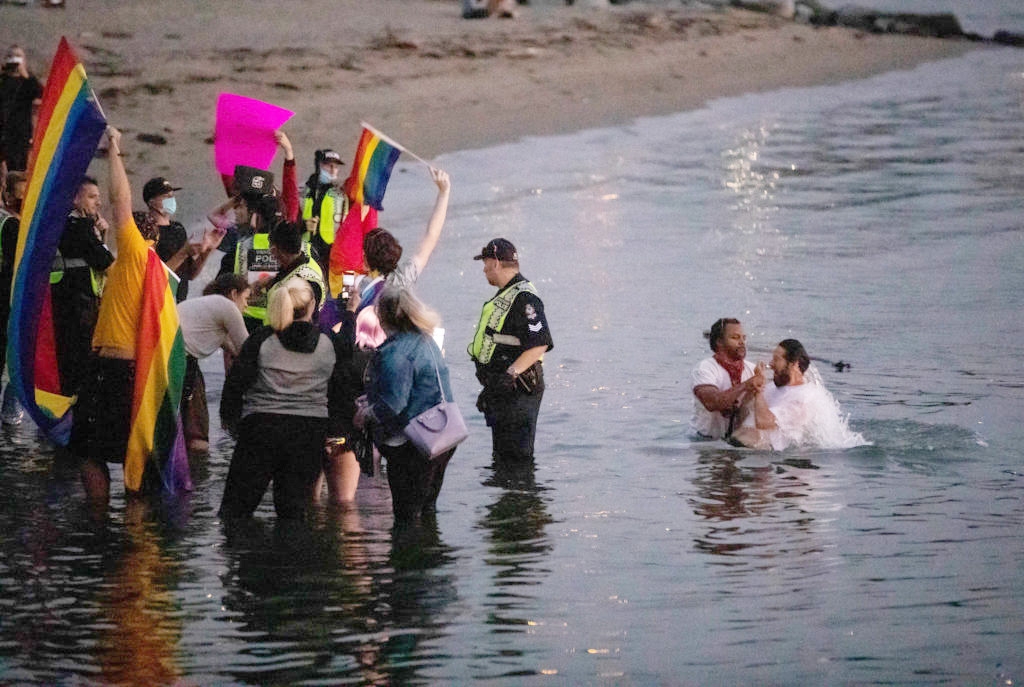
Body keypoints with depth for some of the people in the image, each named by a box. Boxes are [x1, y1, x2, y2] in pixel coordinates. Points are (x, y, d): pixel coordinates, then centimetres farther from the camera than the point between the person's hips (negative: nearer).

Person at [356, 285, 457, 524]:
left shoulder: (396, 352, -20)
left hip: (412, 446, -9)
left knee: (406, 514, -3)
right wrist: (371, 401, 19)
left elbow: (393, 405, -23)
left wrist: (366, 413, -4)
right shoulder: (426, 341, 10)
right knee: (426, 510, 20)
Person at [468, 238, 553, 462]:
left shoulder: (524, 298, -16)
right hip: (501, 388, 11)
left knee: (517, 459, -10)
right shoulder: (503, 296, 18)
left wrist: (511, 374, -29)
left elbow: (539, 344, -25)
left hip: (518, 391, -11)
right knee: (501, 456, 16)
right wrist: (489, 388, 26)